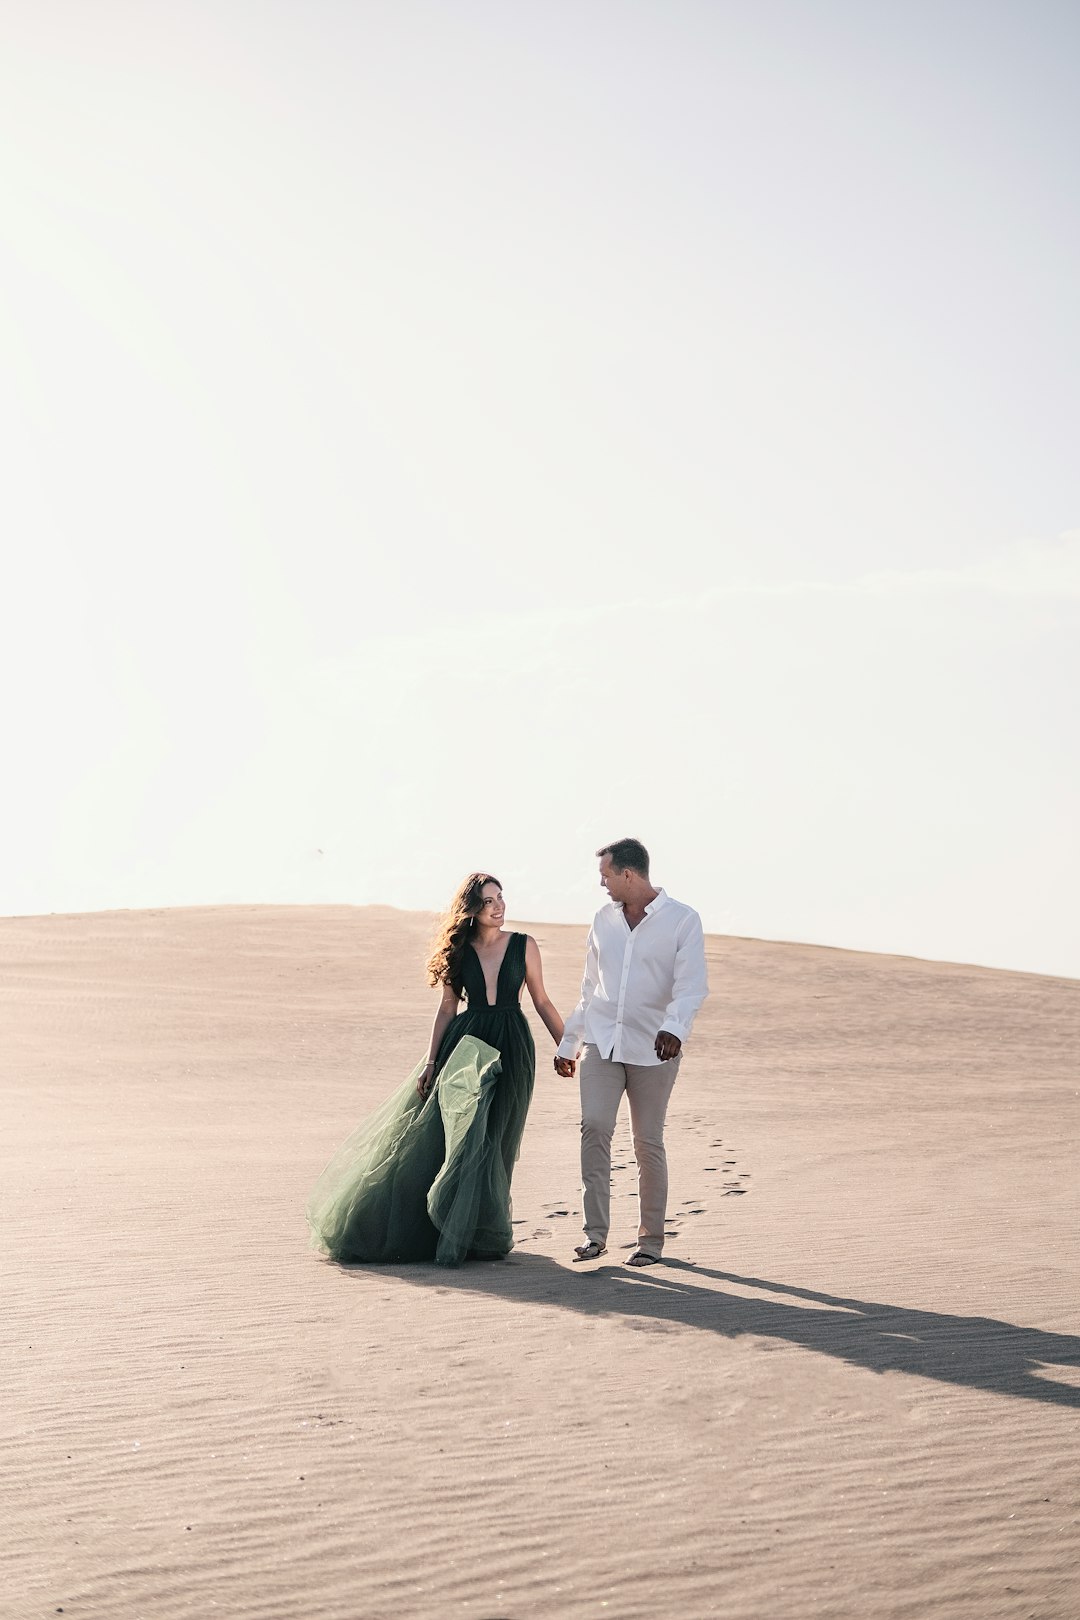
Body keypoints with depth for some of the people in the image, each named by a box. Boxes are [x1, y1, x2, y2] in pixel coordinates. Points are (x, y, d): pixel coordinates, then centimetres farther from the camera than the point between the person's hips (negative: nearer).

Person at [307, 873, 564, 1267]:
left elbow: (542, 1002, 7)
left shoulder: (524, 946, 2)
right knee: (433, 1135, -3)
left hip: (510, 1049, -1)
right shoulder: (459, 951, 5)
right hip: (464, 1043, 1)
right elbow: (447, 1008, 6)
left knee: (488, 1139, -4)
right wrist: (430, 1062, 1)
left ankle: (484, 1234, 11)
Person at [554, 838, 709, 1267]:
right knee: (594, 1125, -14)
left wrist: (674, 1027, -32)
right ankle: (595, 1232, -10)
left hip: (652, 1049, -3)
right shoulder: (603, 921, 13)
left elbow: (691, 985, -14)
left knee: (648, 1142, 1)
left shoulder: (682, 920, -4)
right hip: (601, 1042, 4)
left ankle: (651, 1238, 14)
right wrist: (568, 1043, 21)